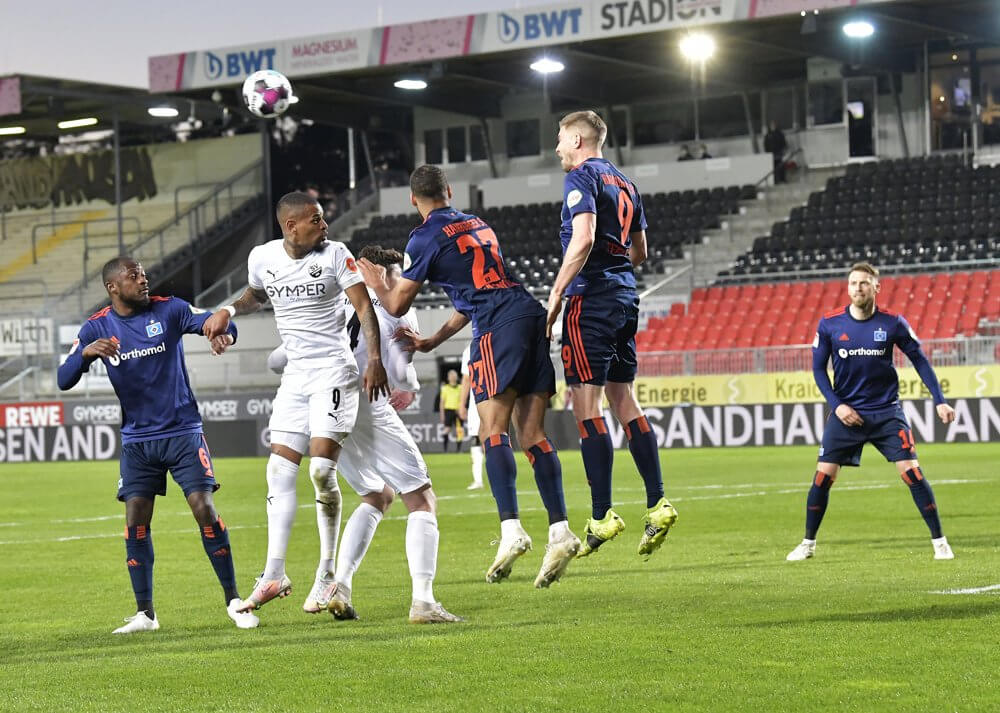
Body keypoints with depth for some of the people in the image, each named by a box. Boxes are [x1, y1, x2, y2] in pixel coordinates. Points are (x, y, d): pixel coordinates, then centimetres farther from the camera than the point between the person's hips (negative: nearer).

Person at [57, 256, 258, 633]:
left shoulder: (168, 309, -5)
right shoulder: (96, 328, -1)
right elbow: (64, 380, -7)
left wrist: (223, 332, -39)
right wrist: (86, 352, -28)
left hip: (183, 431, -2)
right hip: (136, 439, 2)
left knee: (204, 510, -11)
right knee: (136, 523, -3)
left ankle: (233, 601, -1)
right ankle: (145, 613, 7)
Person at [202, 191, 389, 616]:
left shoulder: (335, 255, -7)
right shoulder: (263, 258, 5)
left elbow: (365, 307, -9)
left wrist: (375, 359, -21)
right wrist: (229, 311, 7)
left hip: (334, 372, -5)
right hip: (295, 376, 5)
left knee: (321, 469, -15)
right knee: (280, 470, 0)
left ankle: (327, 576, -4)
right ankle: (274, 575, 5)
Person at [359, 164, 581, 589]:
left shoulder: (425, 237, 2)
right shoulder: (477, 224, 27)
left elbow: (397, 306, 8)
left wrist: (376, 283, 29)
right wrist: (432, 342, 37)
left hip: (500, 327, -7)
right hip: (531, 316, 7)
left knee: (492, 430, -10)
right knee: (532, 434, 3)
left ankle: (511, 529, -26)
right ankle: (560, 532, -7)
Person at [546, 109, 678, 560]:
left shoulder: (582, 178, -7)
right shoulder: (625, 184, 19)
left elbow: (583, 239, -20)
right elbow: (639, 252, 23)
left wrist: (556, 294, -18)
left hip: (591, 298, -9)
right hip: (625, 297, 9)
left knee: (586, 405, -8)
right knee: (623, 400, 11)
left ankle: (602, 516, -12)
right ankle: (657, 504, 6)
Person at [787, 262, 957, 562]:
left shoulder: (893, 323, -7)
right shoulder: (829, 324, -5)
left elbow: (919, 360, 2)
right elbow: (818, 368, 3)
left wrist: (939, 401, -4)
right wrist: (837, 405, -8)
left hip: (886, 411, -1)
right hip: (846, 412, 1)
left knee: (912, 472, -10)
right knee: (823, 476, -3)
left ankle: (939, 542, 1)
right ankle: (808, 543, 14)